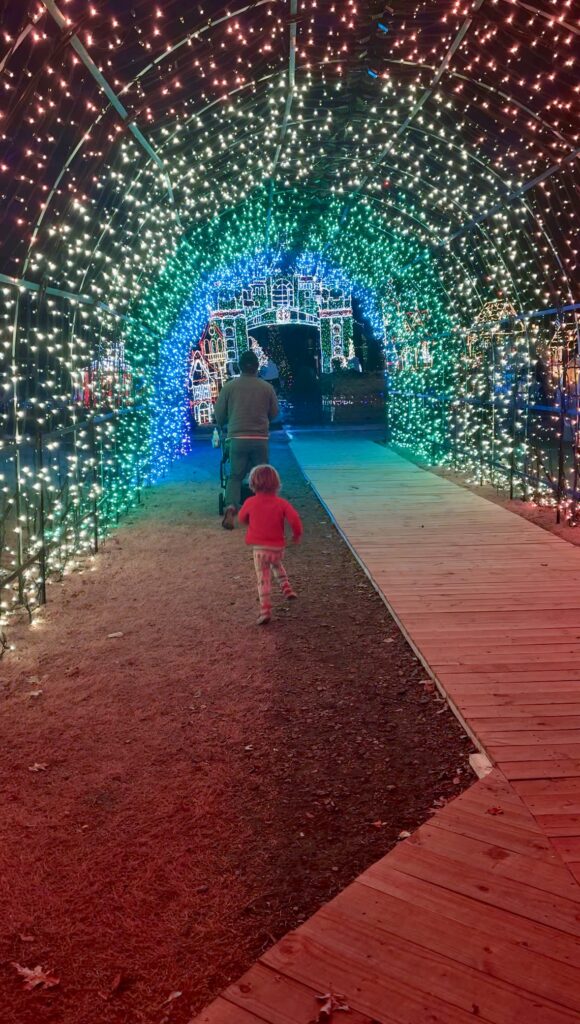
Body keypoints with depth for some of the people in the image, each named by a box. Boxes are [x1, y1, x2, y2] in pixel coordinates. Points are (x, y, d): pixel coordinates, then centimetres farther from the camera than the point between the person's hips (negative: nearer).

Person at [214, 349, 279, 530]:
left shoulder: (229, 386, 0)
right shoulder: (267, 387, 2)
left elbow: (219, 414, 5)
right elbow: (274, 413, 12)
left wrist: (222, 425, 27)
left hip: (237, 438, 0)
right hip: (260, 439, 0)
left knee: (235, 476, 7)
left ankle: (231, 507, -14)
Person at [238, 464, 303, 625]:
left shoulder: (250, 503, -5)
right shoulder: (281, 503, -7)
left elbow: (241, 518, 11)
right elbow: (294, 518, -16)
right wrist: (297, 534, 2)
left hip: (259, 549, -2)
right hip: (278, 548, 2)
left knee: (264, 580, 3)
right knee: (277, 565, 34)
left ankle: (265, 610, -4)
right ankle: (287, 589, 26)